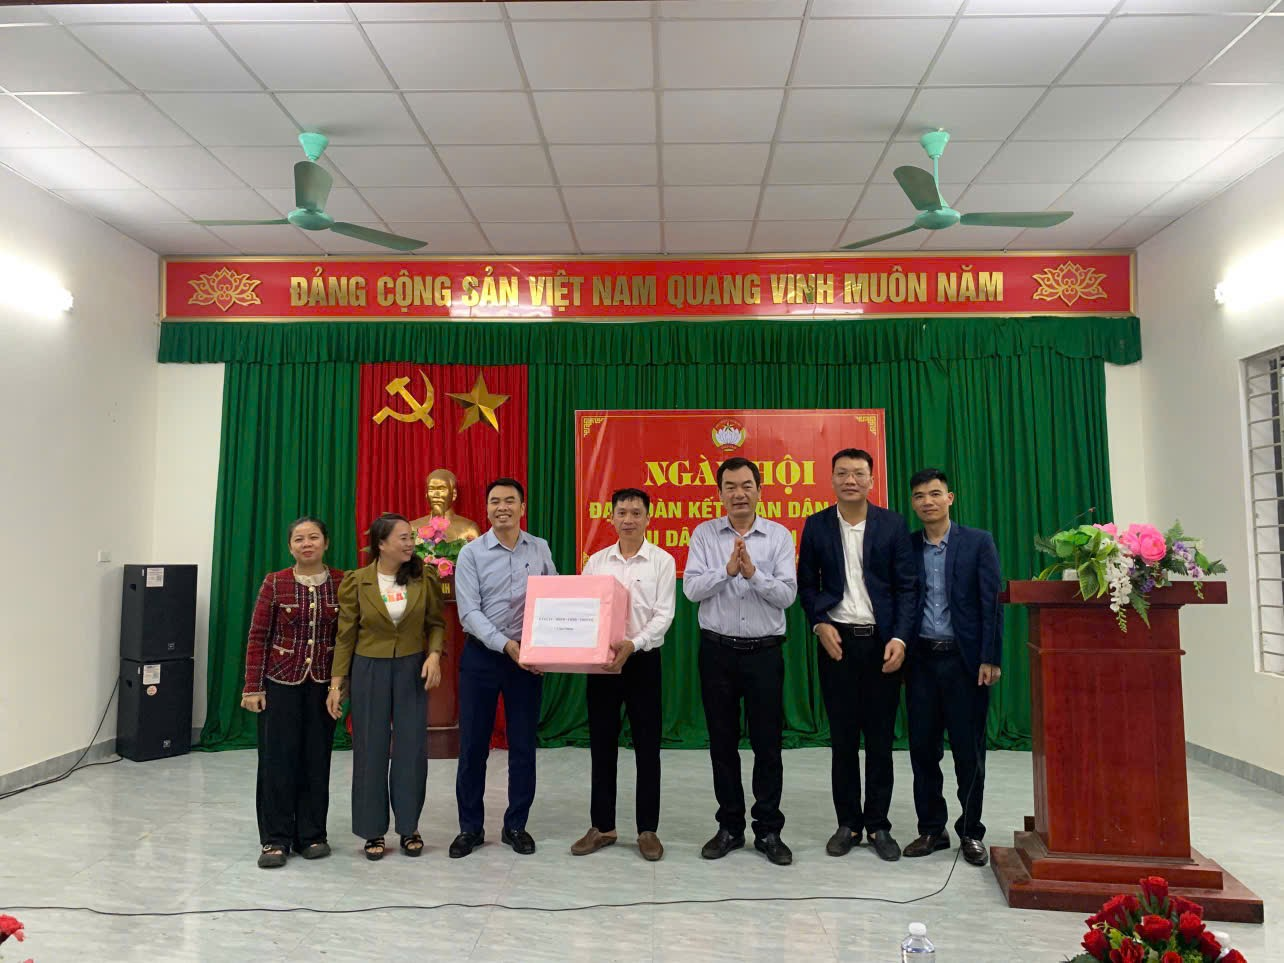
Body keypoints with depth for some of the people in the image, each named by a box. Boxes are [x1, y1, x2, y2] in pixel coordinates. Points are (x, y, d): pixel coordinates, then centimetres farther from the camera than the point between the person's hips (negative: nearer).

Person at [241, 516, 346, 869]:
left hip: (322, 684, 1)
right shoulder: (275, 583, -3)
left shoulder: (344, 583, -1)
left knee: (316, 760, 8)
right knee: (277, 760, 3)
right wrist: (253, 687, -6)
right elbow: (258, 637, -3)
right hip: (281, 683, -1)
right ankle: (275, 839, 14)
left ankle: (311, 835, 20)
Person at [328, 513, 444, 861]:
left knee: (412, 748, 4)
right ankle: (373, 830, 21)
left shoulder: (425, 577, -4)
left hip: (412, 669, 1)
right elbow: (346, 635, -2)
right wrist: (336, 683, -4)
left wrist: (434, 654, -14)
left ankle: (409, 827, 20)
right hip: (369, 670, -1)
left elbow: (436, 623, 4)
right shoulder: (356, 582, -6)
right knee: (371, 750, 6)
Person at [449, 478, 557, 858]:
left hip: (529, 656, 2)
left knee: (523, 745, 9)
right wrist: (506, 645, -22)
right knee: (473, 745, 5)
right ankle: (470, 827, 21)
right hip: (481, 655, -2)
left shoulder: (540, 550, 4)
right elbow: (469, 612, -12)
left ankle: (516, 826, 23)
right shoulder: (471, 553, -4)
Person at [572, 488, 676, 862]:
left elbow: (663, 615, -10)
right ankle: (602, 826, 22)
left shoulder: (662, 561, -3)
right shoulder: (595, 561, 7)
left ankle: (647, 829, 16)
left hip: (643, 659, -3)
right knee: (602, 744, 9)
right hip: (600, 660, 3)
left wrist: (634, 644, -24)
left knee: (647, 746, 4)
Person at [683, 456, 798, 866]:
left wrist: (753, 573, -22)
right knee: (722, 743, 10)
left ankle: (769, 831, 20)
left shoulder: (779, 536, 0)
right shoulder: (704, 534, 1)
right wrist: (728, 569, -22)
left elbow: (787, 594, -8)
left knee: (767, 743, 6)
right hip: (717, 650, 1)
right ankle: (730, 827, 24)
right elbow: (691, 588, -9)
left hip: (764, 651, -1)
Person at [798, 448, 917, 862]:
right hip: (837, 640, 1)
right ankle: (848, 823, 20)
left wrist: (900, 638, -11)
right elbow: (806, 583, 7)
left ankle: (878, 824, 20)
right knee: (843, 737, 8)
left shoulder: (892, 524, 0)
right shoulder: (817, 525, 3)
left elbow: (906, 586, -1)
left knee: (880, 737, 7)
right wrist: (820, 625, -7)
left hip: (882, 640, 0)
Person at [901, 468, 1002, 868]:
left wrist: (990, 659, -9)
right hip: (921, 659, 3)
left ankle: (970, 832, 21)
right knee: (922, 749, 8)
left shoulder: (978, 542, -1)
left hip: (965, 659, -2)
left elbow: (991, 603, -4)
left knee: (969, 751, 6)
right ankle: (931, 829, 21)